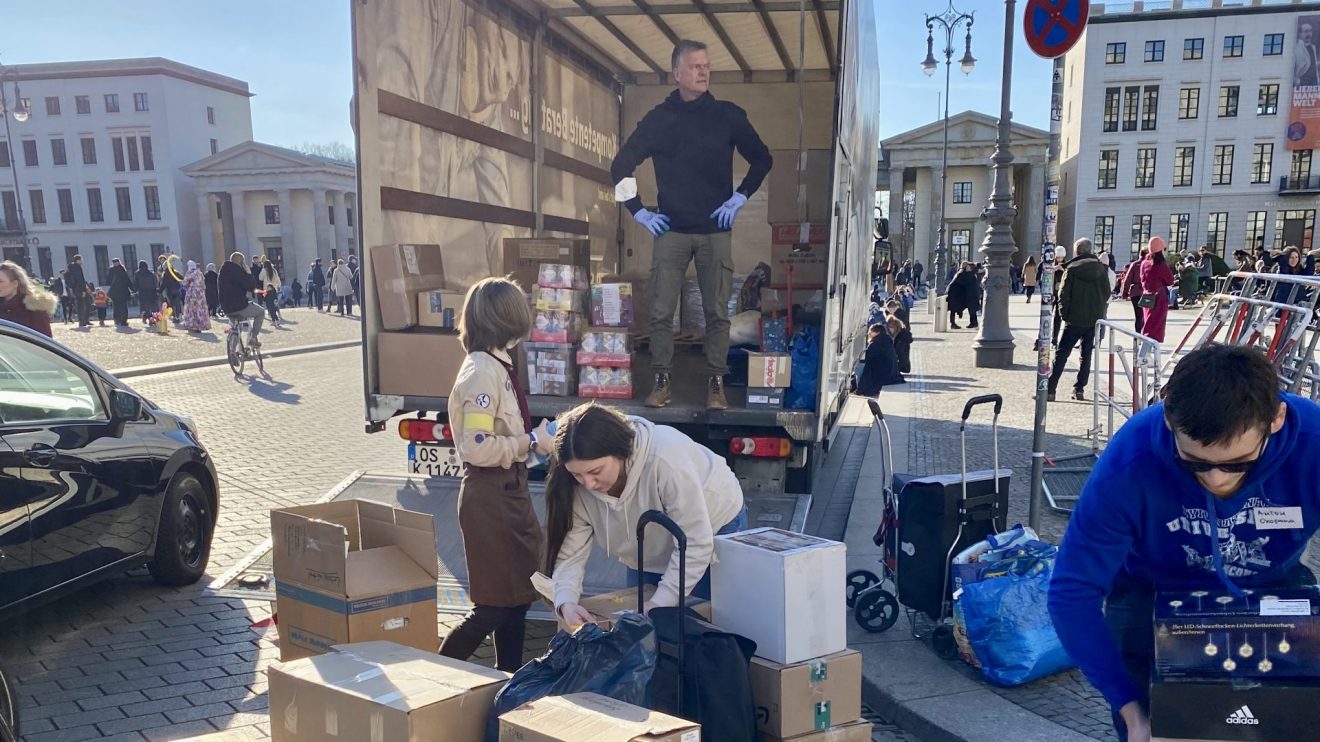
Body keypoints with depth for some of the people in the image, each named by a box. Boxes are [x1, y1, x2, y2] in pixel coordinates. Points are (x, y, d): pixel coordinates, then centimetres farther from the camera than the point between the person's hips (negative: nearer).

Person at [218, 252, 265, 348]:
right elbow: (251, 286, -17)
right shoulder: (237, 271, -14)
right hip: (239, 307, -8)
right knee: (260, 313, 12)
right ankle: (253, 338, 2)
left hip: (226, 309, 8)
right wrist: (249, 273, -2)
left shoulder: (223, 271, 15)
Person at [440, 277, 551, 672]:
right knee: (494, 607, 0)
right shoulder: (482, 371, -20)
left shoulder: (497, 365, 8)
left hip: (511, 489, 10)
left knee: (518, 596, 18)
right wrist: (531, 442, -17)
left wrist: (533, 437, 4)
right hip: (489, 495, -10)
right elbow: (477, 447, -26)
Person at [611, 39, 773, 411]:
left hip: (716, 231, 0)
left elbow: (762, 158, 14)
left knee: (717, 312, -1)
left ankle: (716, 384, 8)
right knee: (661, 311, -3)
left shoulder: (728, 115, 4)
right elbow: (621, 165, 9)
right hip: (671, 231, 0)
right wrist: (638, 210, 3)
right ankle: (662, 381, 8)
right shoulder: (658, 119, 4)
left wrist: (740, 197, 3)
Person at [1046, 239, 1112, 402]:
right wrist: (1099, 310, 16)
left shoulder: (1072, 269, -6)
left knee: (1061, 354, 0)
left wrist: (1064, 314, 0)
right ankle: (1079, 389, 9)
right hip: (1095, 318, 3)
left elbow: (1064, 294, -9)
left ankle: (1050, 389, -5)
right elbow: (1107, 292, 8)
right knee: (1086, 354, 12)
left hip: (1075, 319, -3)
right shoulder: (1101, 268, 5)